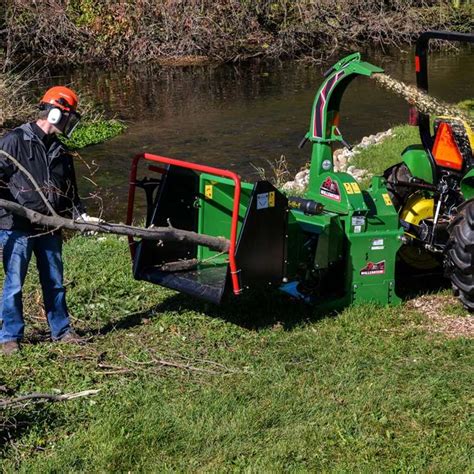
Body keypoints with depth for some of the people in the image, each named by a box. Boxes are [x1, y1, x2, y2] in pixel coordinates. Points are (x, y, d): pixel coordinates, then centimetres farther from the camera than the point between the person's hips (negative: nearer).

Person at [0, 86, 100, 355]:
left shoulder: (61, 151, 13)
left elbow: (70, 191, 20)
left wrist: (81, 215, 8)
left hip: (49, 228, 6)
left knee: (55, 282, 14)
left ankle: (61, 330, 27)